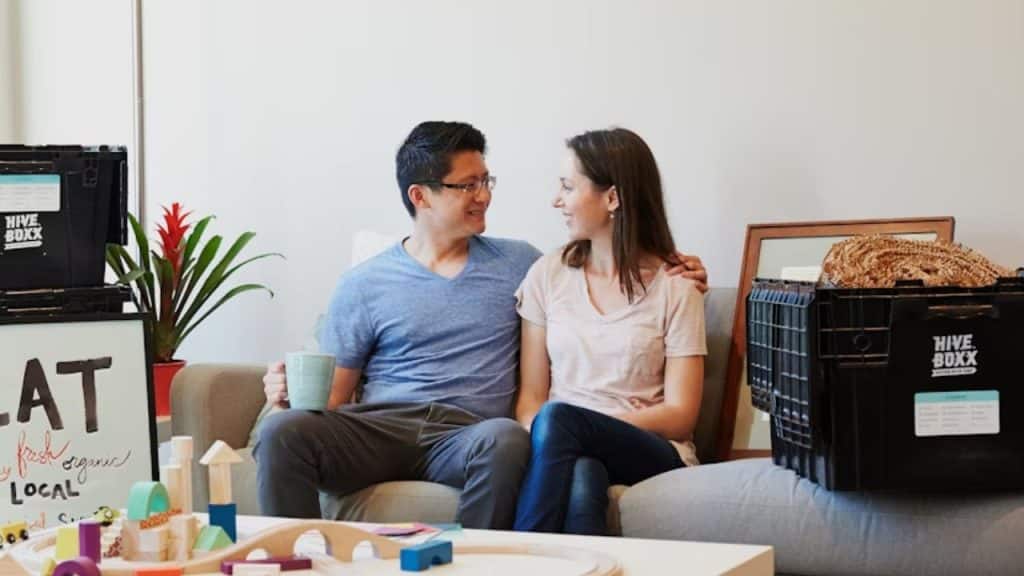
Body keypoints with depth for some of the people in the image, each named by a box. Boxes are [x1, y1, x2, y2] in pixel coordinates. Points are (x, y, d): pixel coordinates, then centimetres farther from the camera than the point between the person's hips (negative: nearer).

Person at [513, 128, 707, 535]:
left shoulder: (674, 288, 3)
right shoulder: (548, 275, 12)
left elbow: (679, 416, -1)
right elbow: (531, 395, 8)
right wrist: (539, 443, -16)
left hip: (651, 452, -2)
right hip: (569, 448, 2)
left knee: (557, 418, -34)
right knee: (582, 480, -37)